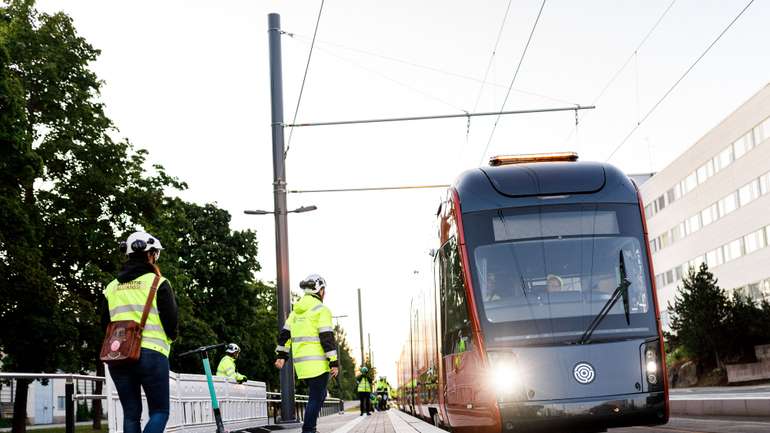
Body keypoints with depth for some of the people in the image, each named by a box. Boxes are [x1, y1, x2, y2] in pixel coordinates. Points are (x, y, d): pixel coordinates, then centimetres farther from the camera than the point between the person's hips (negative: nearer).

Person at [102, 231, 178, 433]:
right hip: (151, 354, -5)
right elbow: (171, 320, -5)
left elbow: (105, 324, 15)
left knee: (131, 414, 10)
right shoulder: (158, 282, -2)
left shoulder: (112, 286, 14)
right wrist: (171, 336, 15)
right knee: (160, 411, 2)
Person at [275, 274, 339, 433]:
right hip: (317, 362, -8)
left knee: (319, 395, 20)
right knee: (316, 398, -3)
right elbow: (327, 337, -15)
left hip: (300, 361, 8)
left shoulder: (296, 311, 15)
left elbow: (285, 334, 15)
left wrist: (281, 355, 20)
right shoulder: (321, 309, -9)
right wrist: (334, 362, -14)